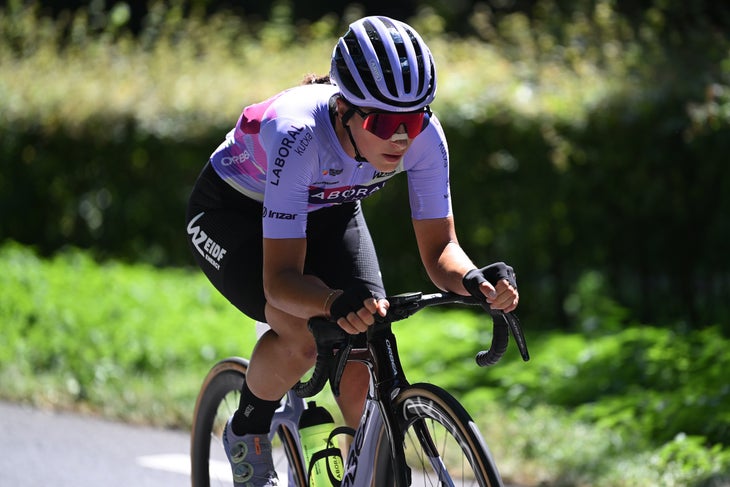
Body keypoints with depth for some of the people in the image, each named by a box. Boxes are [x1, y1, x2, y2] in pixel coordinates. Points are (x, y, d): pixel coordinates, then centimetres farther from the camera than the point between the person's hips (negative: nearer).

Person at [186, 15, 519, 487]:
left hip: (327, 211, 4)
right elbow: (281, 278, -44)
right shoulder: (299, 134, -42)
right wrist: (336, 302, -64)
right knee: (302, 334, -28)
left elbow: (439, 248, -23)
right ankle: (247, 436, 0)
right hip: (234, 212, -4)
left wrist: (474, 281, -45)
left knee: (364, 364, -15)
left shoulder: (423, 135, -29)